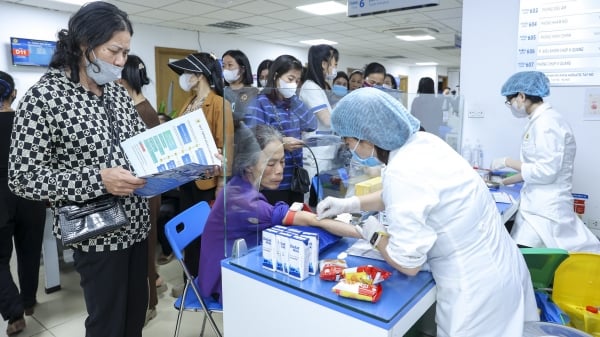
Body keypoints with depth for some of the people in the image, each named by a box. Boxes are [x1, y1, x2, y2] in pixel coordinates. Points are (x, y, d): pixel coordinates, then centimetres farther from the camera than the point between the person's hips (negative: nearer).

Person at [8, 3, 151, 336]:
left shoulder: (118, 92, 6)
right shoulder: (43, 97, -13)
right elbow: (24, 178, -15)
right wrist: (98, 180, -26)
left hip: (136, 222, 6)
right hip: (97, 232, -6)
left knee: (137, 310, 19)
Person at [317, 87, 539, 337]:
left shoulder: (403, 172, -29)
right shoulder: (422, 141, -3)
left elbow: (407, 263, -22)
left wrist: (374, 236, -4)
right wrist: (350, 204, 11)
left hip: (476, 287, -8)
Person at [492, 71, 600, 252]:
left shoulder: (547, 122, -17)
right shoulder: (539, 121, 13)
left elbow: (546, 171, -21)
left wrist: (508, 162, -10)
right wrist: (503, 182, 17)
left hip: (546, 210, -9)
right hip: (537, 206, 9)